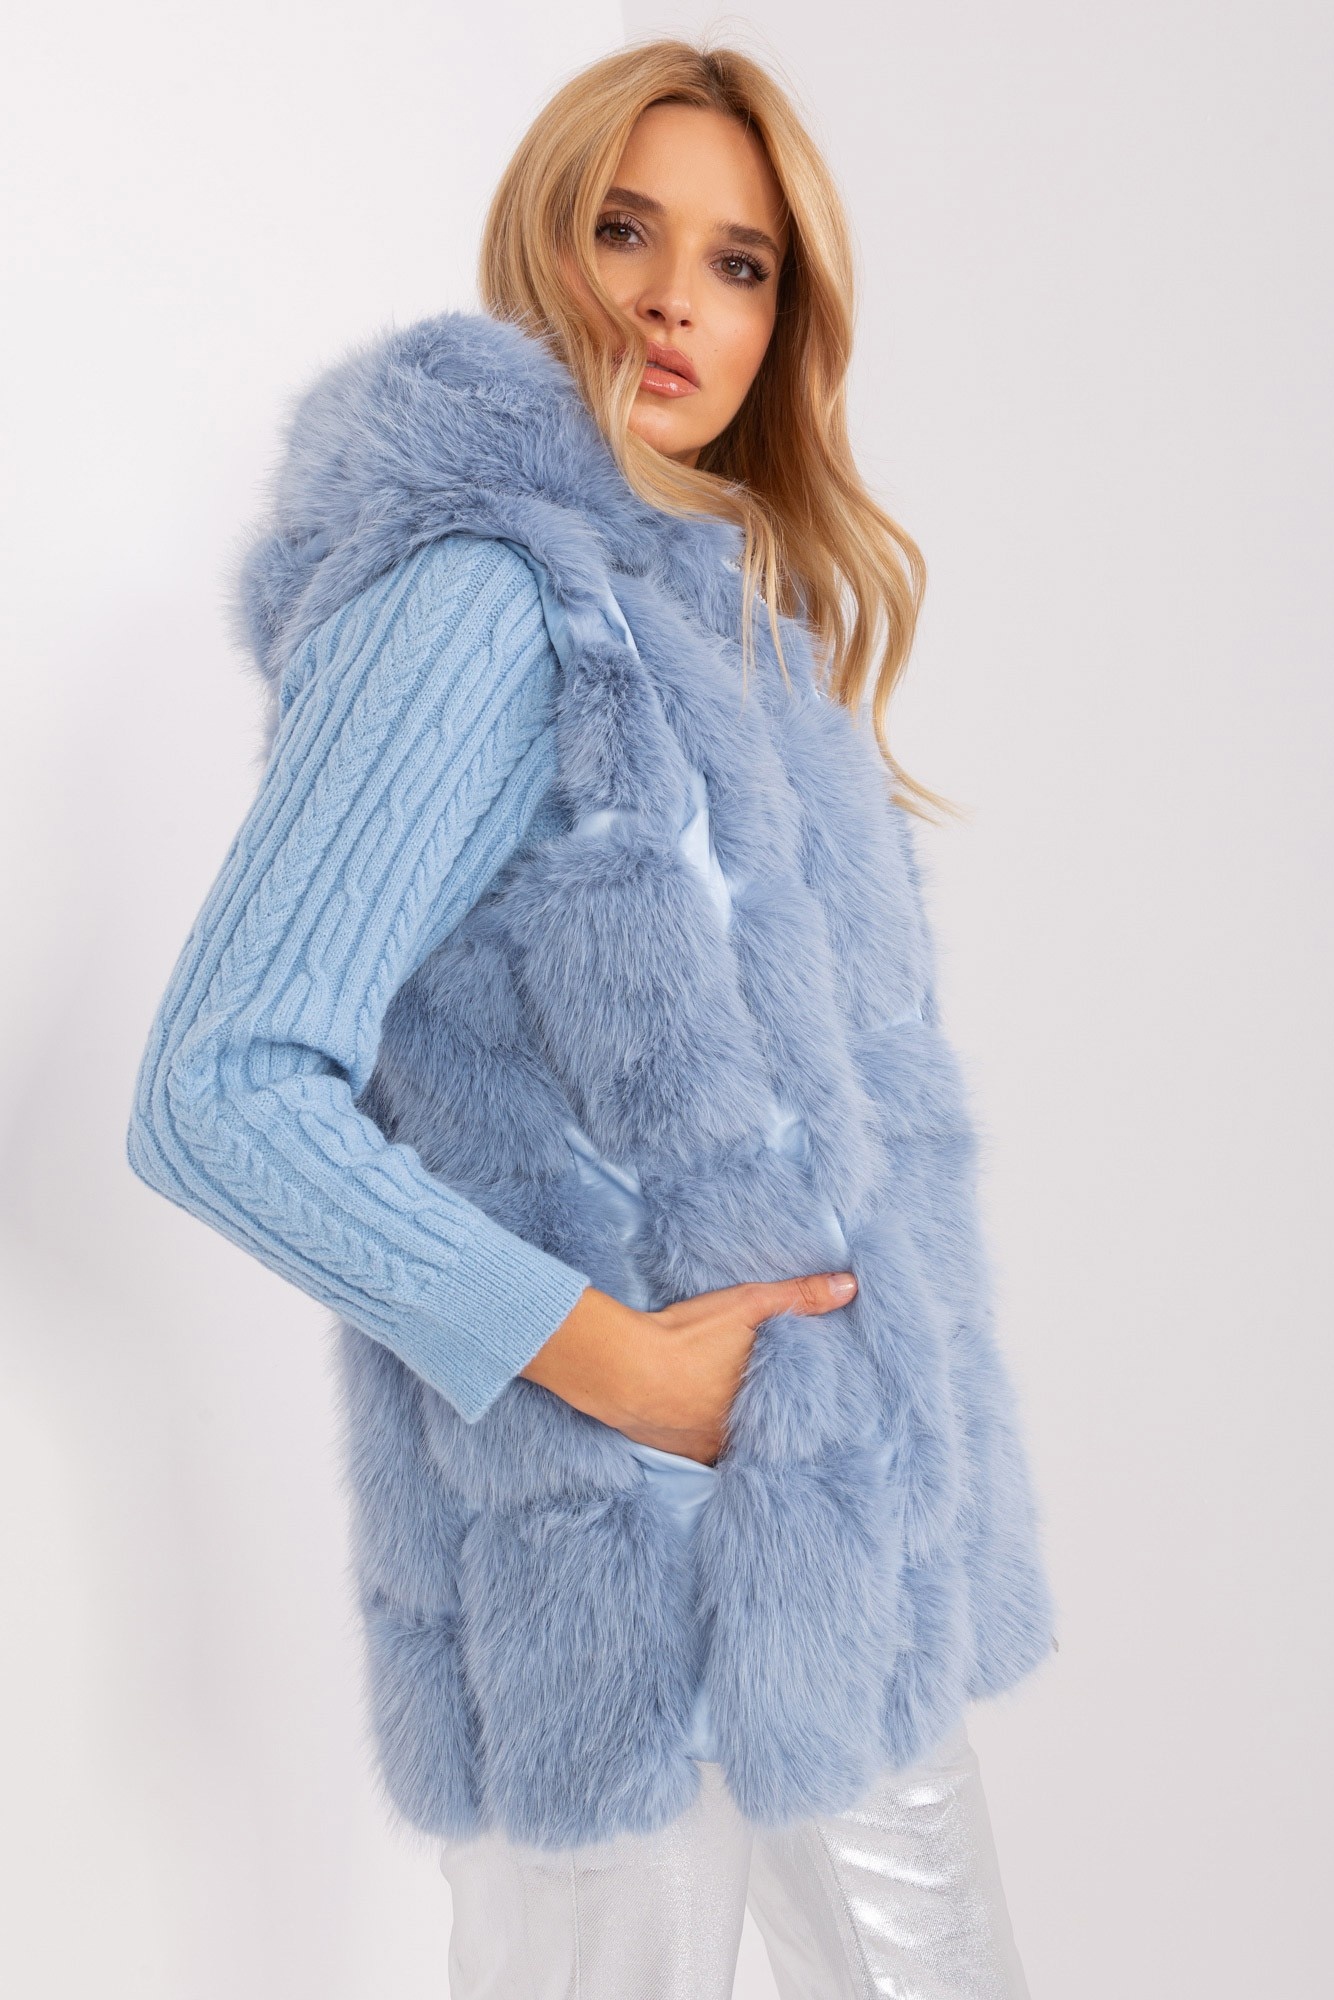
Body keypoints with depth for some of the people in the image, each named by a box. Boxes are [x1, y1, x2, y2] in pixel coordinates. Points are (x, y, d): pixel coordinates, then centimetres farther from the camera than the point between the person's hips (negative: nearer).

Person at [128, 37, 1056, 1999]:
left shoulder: (737, 611, 11)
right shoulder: (481, 597, -15)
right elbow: (220, 1097, -21)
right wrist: (603, 1356, -21)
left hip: (849, 1509, 8)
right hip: (624, 1541, -8)